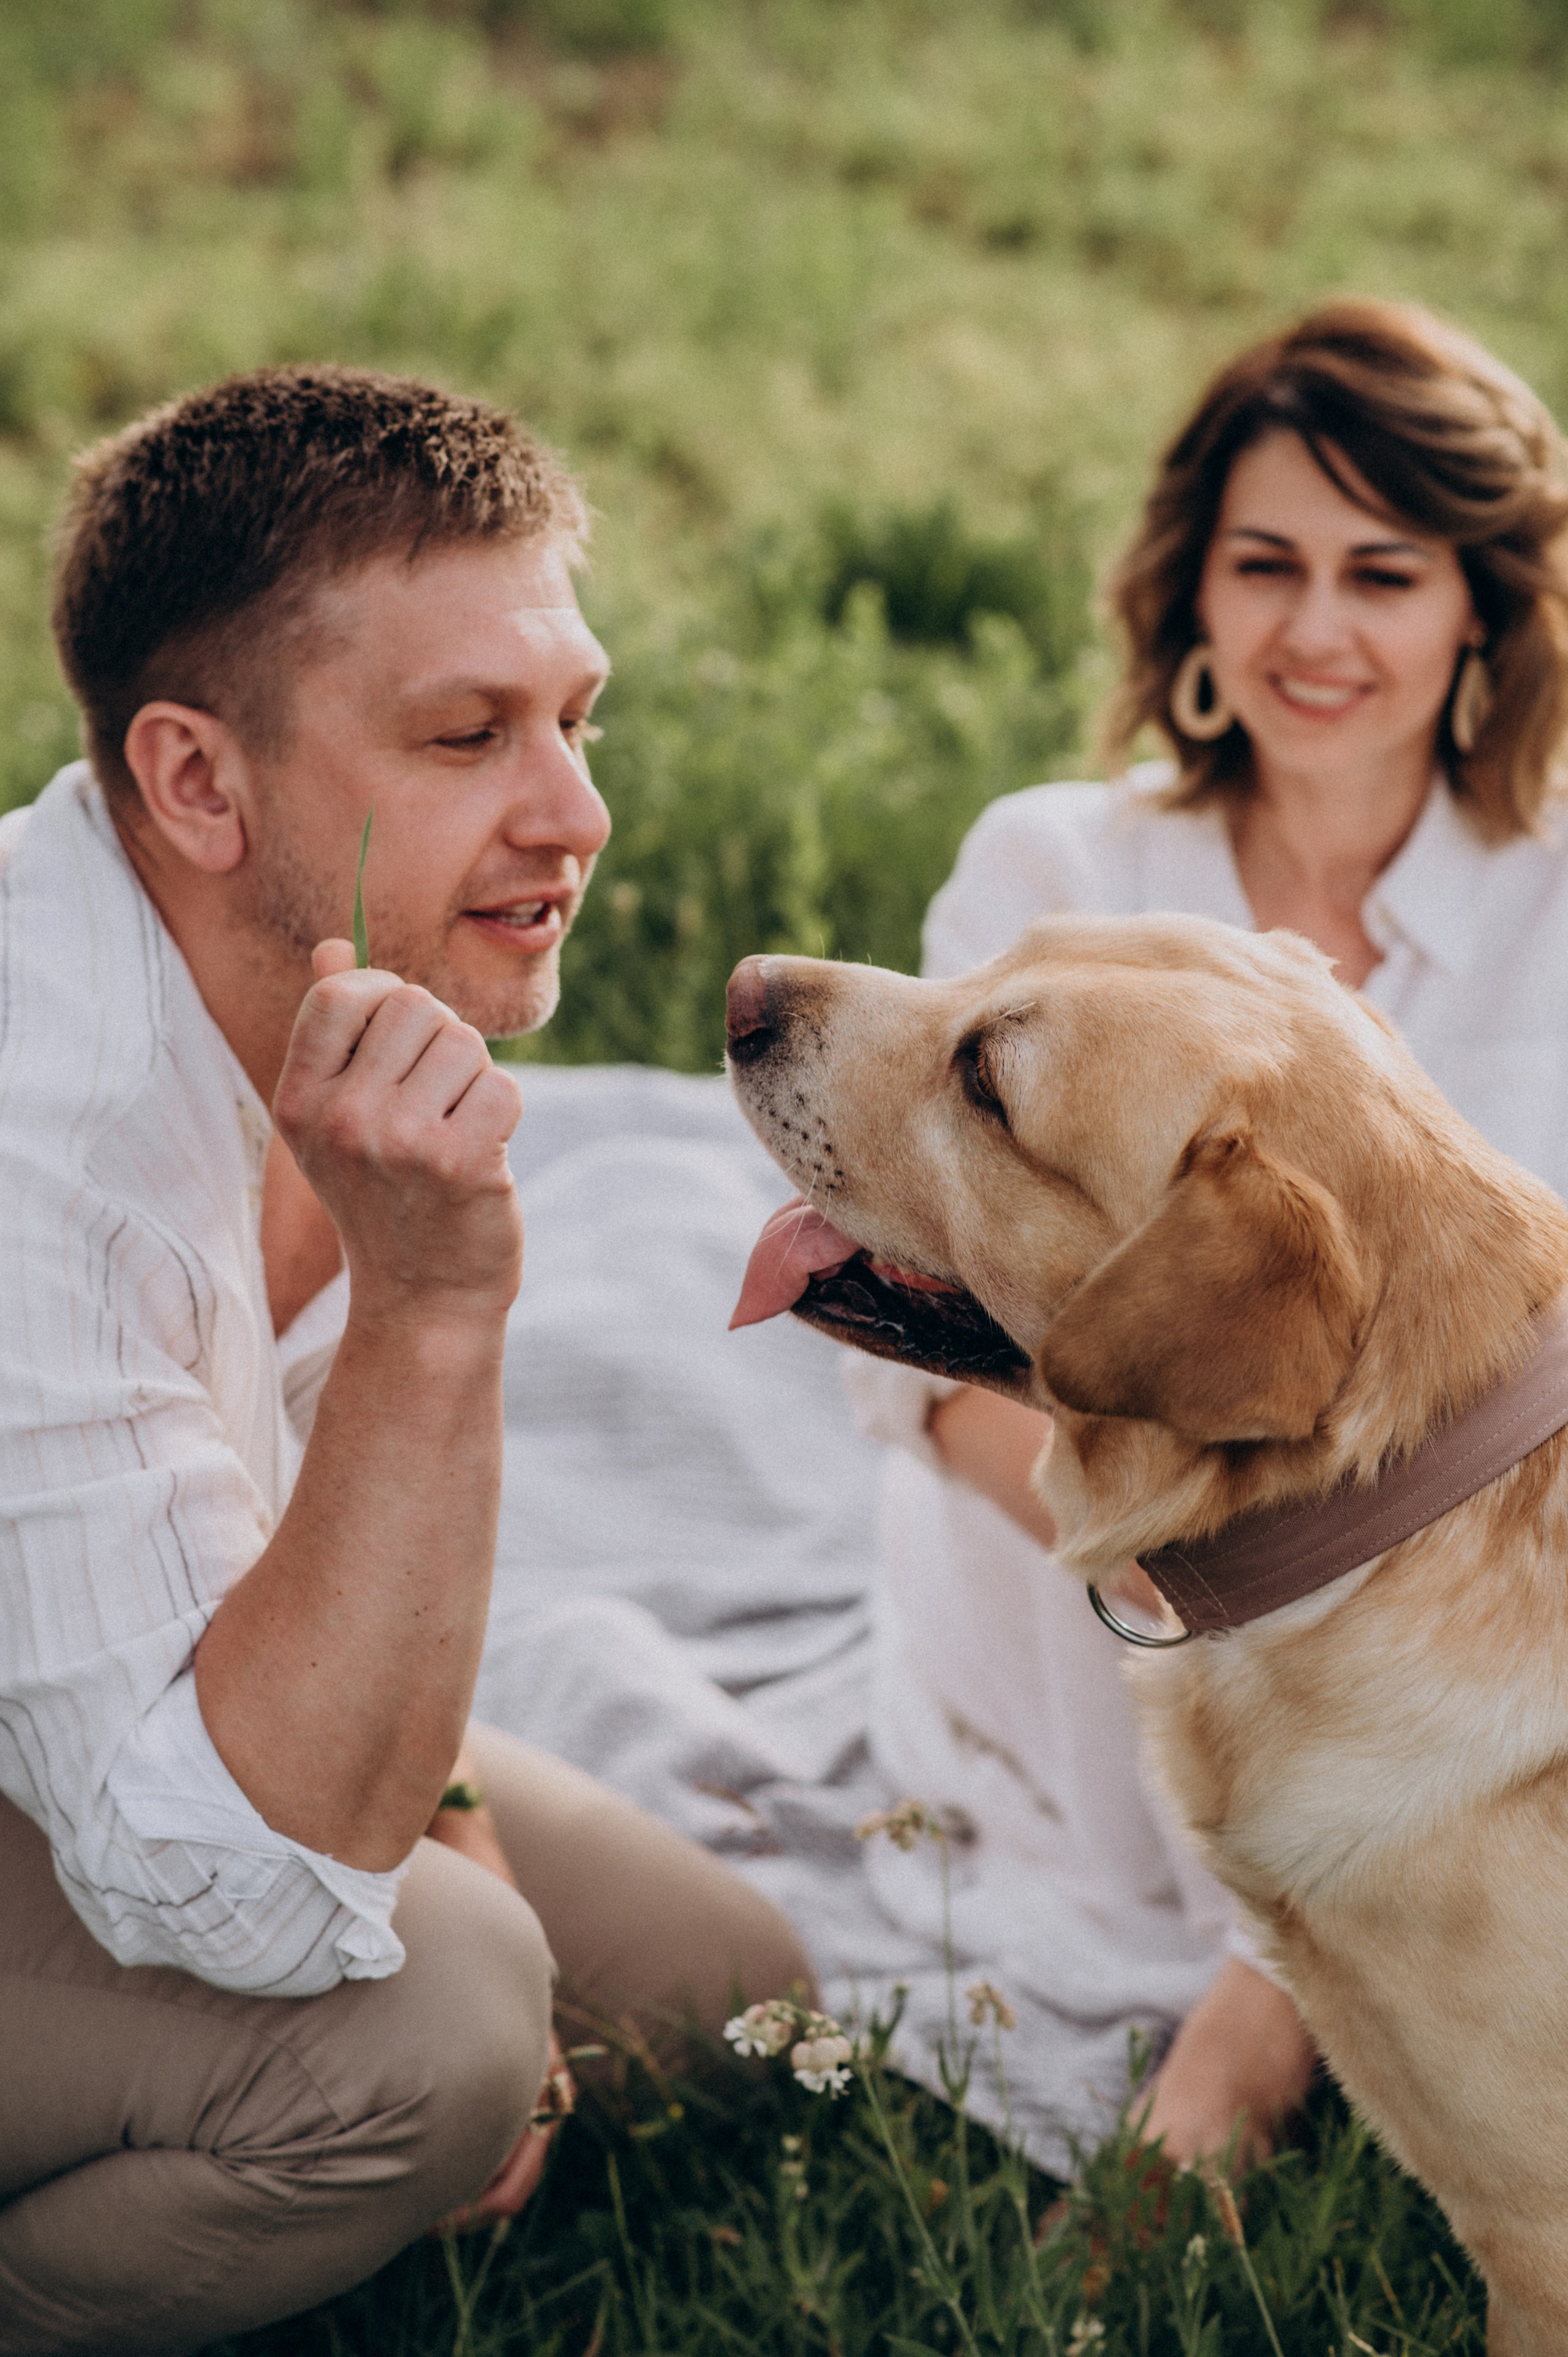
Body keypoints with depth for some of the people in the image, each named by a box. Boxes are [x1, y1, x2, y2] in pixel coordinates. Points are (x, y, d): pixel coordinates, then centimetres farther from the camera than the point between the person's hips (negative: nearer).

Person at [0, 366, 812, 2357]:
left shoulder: (332, 989, -8)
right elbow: (256, 1890, -37)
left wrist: (427, 1798, -4)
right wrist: (434, 1304, -44)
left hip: (160, 1690, 8)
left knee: (735, 1997, 6)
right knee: (416, 2012, -31)